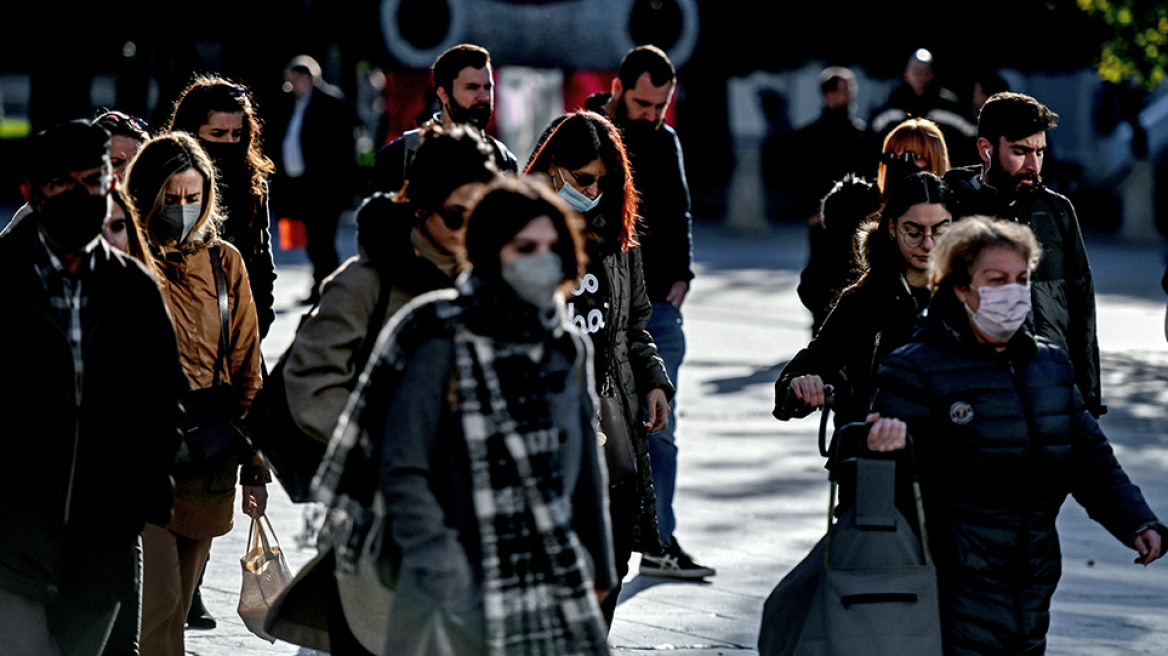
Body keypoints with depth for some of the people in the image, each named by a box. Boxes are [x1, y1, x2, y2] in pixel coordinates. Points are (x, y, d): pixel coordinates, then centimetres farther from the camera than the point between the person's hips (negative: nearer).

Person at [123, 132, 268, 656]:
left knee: (180, 597, 11)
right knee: (161, 597, -13)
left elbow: (247, 369, 11)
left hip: (211, 448, 4)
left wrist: (255, 463, 7)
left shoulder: (224, 263, 8)